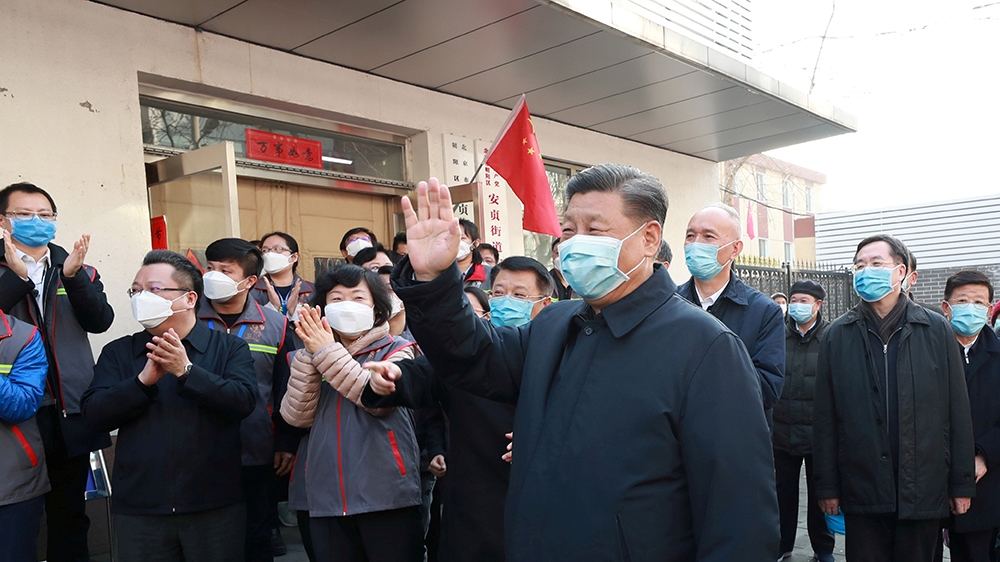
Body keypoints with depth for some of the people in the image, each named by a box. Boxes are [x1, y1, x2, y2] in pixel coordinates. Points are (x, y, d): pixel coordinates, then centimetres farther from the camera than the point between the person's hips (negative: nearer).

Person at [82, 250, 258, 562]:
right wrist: (144, 380, -17)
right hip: (137, 510, 2)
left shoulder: (229, 347, 1)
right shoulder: (117, 353, 8)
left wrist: (186, 371, -21)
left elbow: (244, 401, -14)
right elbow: (94, 414, -3)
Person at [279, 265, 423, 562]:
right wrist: (310, 355, -13)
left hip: (385, 496, -3)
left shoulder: (396, 350, 1)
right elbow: (296, 416, -2)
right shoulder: (312, 356, 12)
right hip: (325, 497, 4)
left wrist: (328, 352, -18)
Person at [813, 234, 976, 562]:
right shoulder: (837, 336, 1)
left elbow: (958, 410, 2)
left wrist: (962, 484, 2)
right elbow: (824, 418, 0)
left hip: (923, 492, 0)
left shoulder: (936, 330, 2)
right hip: (862, 493, 0)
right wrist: (827, 486, -1)